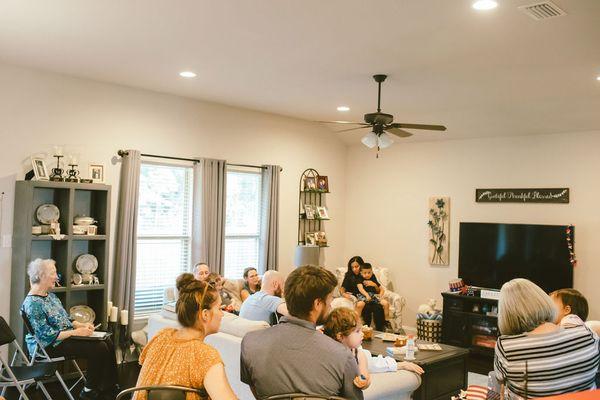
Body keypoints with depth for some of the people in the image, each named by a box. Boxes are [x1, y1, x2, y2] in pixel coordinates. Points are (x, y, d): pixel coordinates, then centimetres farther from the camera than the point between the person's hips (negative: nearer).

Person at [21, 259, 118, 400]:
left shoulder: (50, 295, 12)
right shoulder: (33, 303, -19)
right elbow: (48, 335, -23)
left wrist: (82, 325, 0)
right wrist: (77, 332, -21)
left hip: (66, 335, 10)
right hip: (50, 346, -10)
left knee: (107, 343, -3)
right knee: (99, 349, -20)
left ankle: (110, 387, 4)